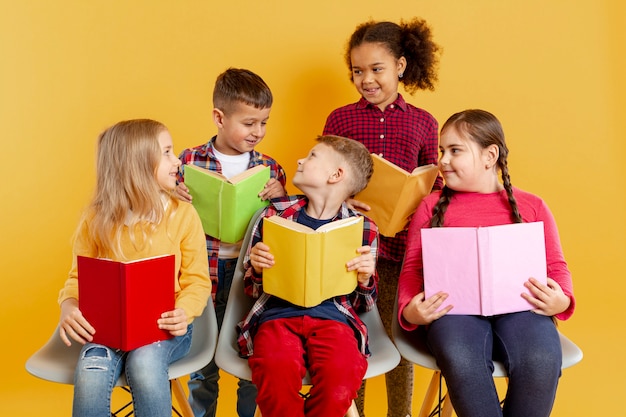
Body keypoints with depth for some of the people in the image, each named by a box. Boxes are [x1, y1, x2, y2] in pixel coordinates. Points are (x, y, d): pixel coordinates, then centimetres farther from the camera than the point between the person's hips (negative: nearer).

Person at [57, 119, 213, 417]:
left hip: (167, 326, -1)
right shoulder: (96, 221, 2)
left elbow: (198, 281, 0)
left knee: (144, 362, -32)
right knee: (91, 371, -29)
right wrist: (69, 307, -14)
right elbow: (78, 278, 8)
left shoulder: (183, 214, -2)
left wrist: (184, 312, -20)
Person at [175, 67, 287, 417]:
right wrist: (174, 197, -17)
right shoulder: (190, 161, -3)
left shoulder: (269, 168, 1)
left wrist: (281, 196, -13)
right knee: (201, 365, 13)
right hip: (203, 274, -1)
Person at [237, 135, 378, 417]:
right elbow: (252, 289, 17)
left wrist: (365, 279, -5)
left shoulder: (363, 229, 9)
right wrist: (257, 268, -4)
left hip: (333, 316, 0)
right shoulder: (275, 214, 12)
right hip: (277, 313, 0)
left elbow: (363, 304, 15)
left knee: (341, 375, -33)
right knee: (277, 371, -34)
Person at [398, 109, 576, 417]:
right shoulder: (432, 206, 17)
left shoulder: (531, 206, 18)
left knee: (542, 360, -32)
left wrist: (562, 300, -8)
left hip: (518, 306, 1)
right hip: (455, 306, 0)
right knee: (462, 361, -35)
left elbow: (555, 265, 14)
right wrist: (409, 310, -8)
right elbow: (412, 267, 11)